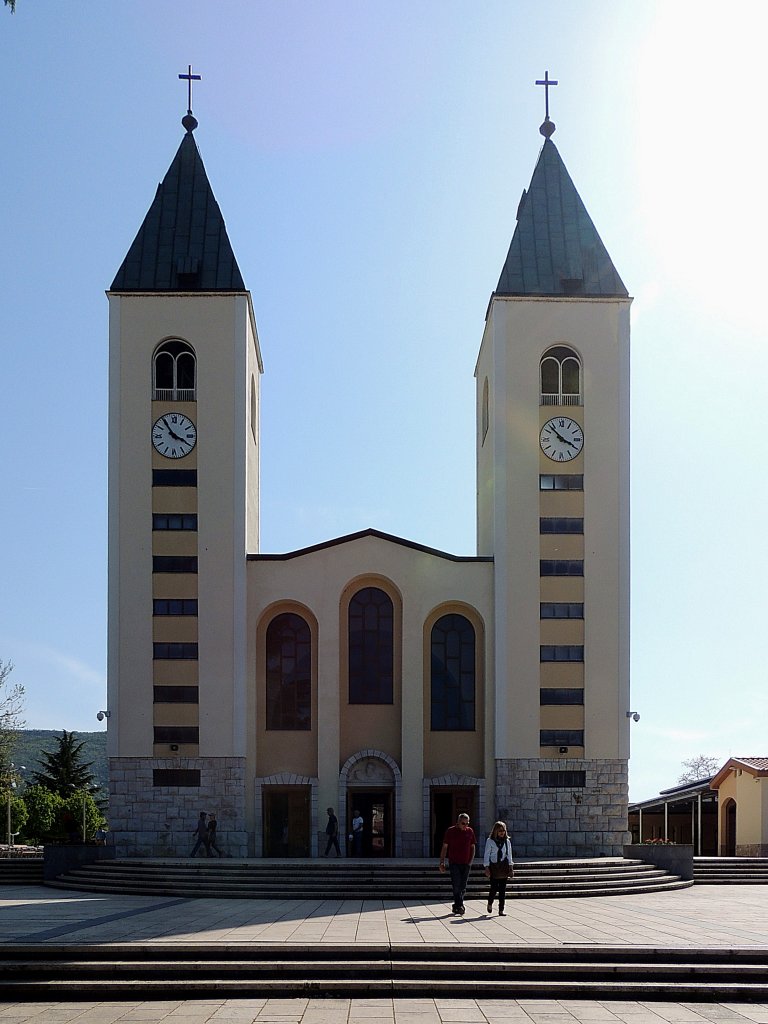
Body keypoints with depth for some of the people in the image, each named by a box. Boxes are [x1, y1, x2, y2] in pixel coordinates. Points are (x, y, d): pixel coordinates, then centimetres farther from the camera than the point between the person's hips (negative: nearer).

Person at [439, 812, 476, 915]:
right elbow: (444, 847, 3)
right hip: (454, 863, -3)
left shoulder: (470, 831, 7)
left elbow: (472, 847, 15)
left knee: (463, 887, 7)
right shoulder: (450, 831, 0)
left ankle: (456, 906, 19)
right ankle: (460, 906, -16)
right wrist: (442, 862, -1)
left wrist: (471, 860, 3)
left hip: (466, 863, 3)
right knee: (456, 885, -13)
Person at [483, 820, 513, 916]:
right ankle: (490, 904, 22)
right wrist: (486, 867, -7)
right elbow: (486, 855, 0)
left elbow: (509, 855, 14)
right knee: (494, 887, -7)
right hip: (493, 867, -3)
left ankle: (501, 910, 3)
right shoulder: (490, 841, 0)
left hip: (504, 867, 3)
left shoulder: (507, 841, 10)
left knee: (503, 889, 0)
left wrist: (510, 868, 8)